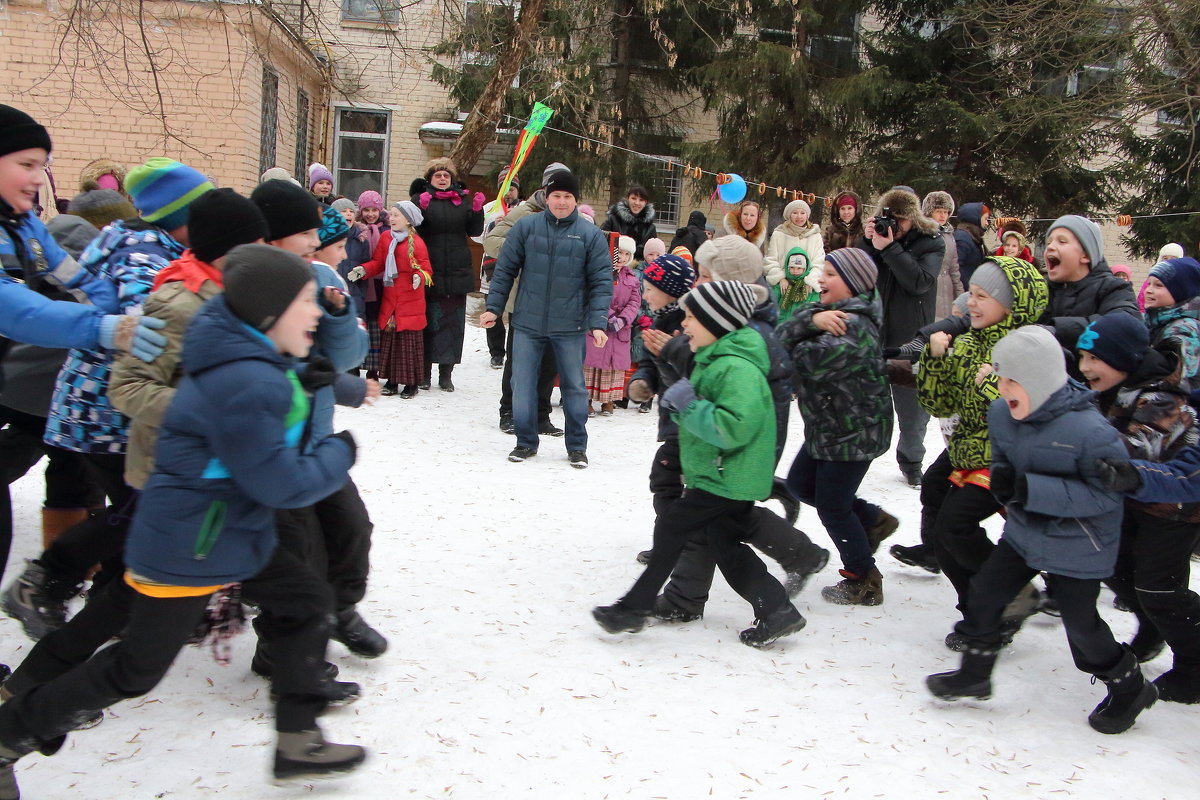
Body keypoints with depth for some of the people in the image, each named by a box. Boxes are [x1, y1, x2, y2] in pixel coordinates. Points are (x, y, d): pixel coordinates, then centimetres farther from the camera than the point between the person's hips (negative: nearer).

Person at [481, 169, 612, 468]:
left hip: (570, 327, -1)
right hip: (527, 323, 1)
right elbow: (504, 269, 6)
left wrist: (598, 323, -12)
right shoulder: (526, 227, 2)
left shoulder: (591, 235, -2)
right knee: (522, 385, 5)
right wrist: (493, 307, 1)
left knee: (574, 386, 8)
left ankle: (577, 446, 22)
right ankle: (526, 441, 21)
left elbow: (601, 283, -3)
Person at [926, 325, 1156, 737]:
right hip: (1024, 531, 6)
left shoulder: (1089, 431, -29)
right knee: (984, 592, 7)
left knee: (1081, 623, 7)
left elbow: (1106, 494, -27)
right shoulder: (1001, 414, -8)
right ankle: (974, 674, 28)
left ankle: (1130, 689, 34)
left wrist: (1033, 490, -34)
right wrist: (1001, 478, -15)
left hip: (1076, 546, -6)